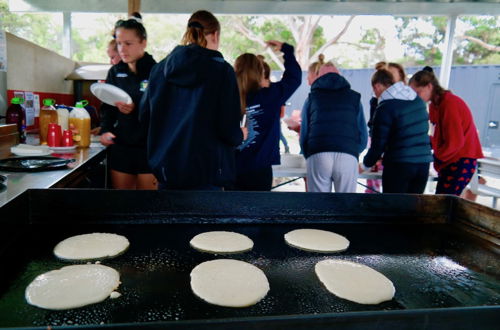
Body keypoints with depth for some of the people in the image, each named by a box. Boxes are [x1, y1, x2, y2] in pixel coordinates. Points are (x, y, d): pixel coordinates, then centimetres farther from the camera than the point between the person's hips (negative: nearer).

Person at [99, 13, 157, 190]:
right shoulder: (115, 72, 9)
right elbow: (107, 106, 14)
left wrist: (135, 109, -25)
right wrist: (105, 130, -3)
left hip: (149, 148, -4)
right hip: (120, 147, 5)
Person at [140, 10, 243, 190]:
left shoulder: (160, 68, 4)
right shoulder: (222, 70, -10)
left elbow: (145, 115, 9)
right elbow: (229, 130, -13)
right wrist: (240, 136, 8)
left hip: (166, 167, 5)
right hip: (206, 170, -4)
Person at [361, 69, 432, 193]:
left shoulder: (385, 107, -11)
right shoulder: (418, 100, 10)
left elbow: (379, 143, -10)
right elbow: (424, 129, 19)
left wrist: (365, 165, 5)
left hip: (399, 165, -6)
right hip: (423, 163, 6)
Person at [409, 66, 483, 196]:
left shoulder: (450, 103, -16)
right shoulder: (435, 104, 11)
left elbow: (455, 141, -19)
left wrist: (436, 157, -8)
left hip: (461, 162, -8)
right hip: (448, 162, 9)